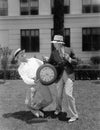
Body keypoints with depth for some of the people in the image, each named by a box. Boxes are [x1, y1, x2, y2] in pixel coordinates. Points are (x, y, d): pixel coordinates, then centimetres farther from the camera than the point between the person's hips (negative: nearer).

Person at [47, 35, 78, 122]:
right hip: (59, 75, 3)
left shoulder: (69, 50, -3)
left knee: (68, 94, -15)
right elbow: (49, 64, 6)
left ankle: (74, 115, -2)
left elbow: (75, 62, 3)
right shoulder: (53, 53, 1)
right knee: (59, 94, 12)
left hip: (68, 74, -3)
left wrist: (69, 59, -17)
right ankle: (58, 108, 43)